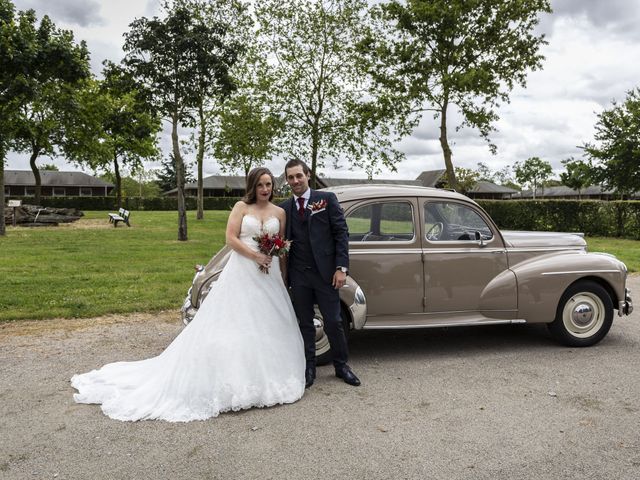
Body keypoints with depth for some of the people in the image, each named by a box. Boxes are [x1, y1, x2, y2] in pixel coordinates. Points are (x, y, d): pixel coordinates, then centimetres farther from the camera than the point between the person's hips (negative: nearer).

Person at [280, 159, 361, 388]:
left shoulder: (327, 199, 0)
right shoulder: (284, 208, 7)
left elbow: (341, 233, -3)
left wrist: (341, 268, -10)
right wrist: (284, 273, -2)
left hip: (325, 272, -2)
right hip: (298, 275, 2)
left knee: (333, 322, 5)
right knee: (305, 323, 11)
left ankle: (341, 366, 23)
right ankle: (309, 368, 24)